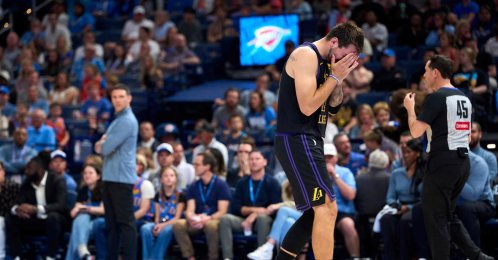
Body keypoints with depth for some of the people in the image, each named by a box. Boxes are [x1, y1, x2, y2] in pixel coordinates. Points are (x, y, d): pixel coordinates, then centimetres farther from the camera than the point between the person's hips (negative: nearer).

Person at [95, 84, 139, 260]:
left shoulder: (127, 121, -13)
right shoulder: (118, 119, 19)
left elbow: (106, 148, -18)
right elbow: (102, 147, 21)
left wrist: (102, 144, 5)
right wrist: (103, 143, -3)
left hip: (122, 178, -10)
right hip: (111, 177, 10)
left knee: (125, 222, -9)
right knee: (112, 222, 13)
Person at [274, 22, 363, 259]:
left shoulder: (324, 62, 15)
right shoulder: (306, 55, -14)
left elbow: (333, 108, 19)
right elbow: (307, 107, -21)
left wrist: (339, 80, 2)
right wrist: (334, 77, -14)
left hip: (308, 141, 10)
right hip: (297, 140, -10)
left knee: (318, 210, 15)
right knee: (327, 208, -14)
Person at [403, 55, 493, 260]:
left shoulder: (436, 98, -11)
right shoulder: (464, 98, 14)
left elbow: (416, 131, -14)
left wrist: (410, 108, 0)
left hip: (443, 163, -8)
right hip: (463, 162, 8)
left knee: (435, 217, -1)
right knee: (449, 214, 17)